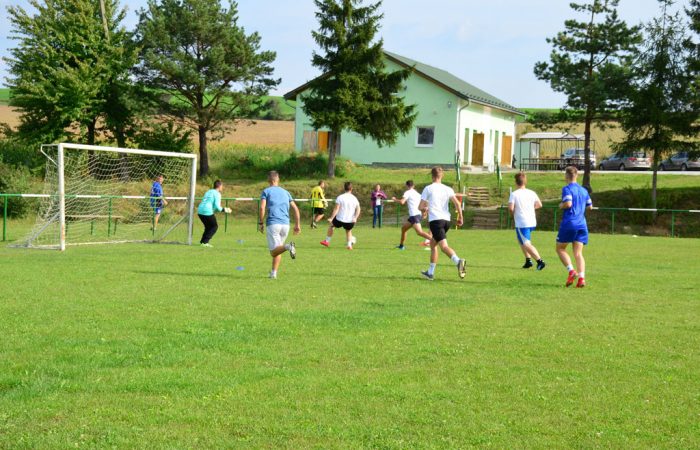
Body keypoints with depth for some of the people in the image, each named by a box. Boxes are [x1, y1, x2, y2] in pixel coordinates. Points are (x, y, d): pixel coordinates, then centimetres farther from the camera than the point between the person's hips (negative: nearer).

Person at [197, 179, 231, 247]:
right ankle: (205, 242, -1)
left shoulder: (208, 192, 22)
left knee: (208, 226, 24)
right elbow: (217, 206, -13)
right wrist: (224, 210, 3)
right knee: (214, 226, 9)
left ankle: (202, 241, 16)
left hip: (200, 211, 8)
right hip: (207, 212, -8)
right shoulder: (217, 194, -3)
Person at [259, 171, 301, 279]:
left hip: (273, 223, -4)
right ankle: (273, 273, 10)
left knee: (273, 251, -8)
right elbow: (296, 209, 13)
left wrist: (261, 223, 0)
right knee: (277, 250, 18)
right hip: (285, 224, 4)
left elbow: (262, 207, -8)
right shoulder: (285, 192, 19)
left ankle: (288, 246, -36)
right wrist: (297, 225, 17)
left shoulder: (266, 191, 7)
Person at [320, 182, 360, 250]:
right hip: (350, 221, 2)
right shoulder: (355, 198, 2)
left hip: (340, 220, -2)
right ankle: (349, 245, 12)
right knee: (348, 231, 31)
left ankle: (327, 241, 29)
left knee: (331, 225, 27)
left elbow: (336, 209, -12)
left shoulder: (340, 197, -8)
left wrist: (331, 218, -8)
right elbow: (358, 209, -4)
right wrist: (355, 218, -9)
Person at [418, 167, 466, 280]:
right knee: (432, 244, 22)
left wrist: (425, 209, 23)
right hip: (446, 220, 6)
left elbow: (420, 207, 1)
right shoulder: (448, 189, 11)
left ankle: (458, 261, -43)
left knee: (444, 246, -16)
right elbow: (457, 203, -2)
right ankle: (430, 272, 25)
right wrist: (460, 217, 6)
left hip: (435, 220, -6)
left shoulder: (428, 189, 1)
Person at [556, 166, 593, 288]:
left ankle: (571, 271, -8)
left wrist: (561, 206, -1)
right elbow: (590, 206, 19)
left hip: (569, 223, -6)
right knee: (578, 253, 3)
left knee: (560, 248, 9)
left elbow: (568, 203, -20)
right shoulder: (584, 190, 15)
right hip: (582, 224, 6)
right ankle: (581, 277, -12)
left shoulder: (567, 189, -6)